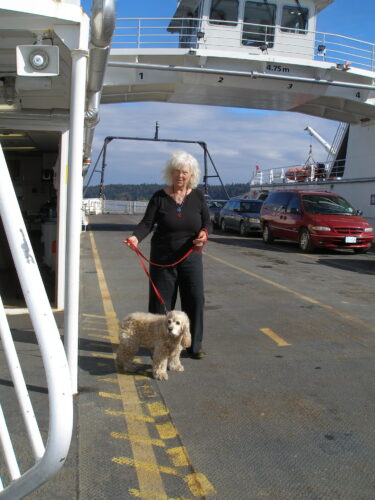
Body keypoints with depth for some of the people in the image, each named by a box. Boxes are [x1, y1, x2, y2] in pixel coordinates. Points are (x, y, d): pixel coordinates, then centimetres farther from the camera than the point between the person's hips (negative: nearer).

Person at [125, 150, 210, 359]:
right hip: (163, 258, -1)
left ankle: (195, 345, 16)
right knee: (161, 301, 3)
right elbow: (148, 223, -9)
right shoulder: (159, 197, -3)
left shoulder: (198, 196, 3)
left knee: (195, 299, 2)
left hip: (190, 257, 2)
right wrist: (136, 237, -28)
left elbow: (207, 222, 8)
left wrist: (204, 233, -15)